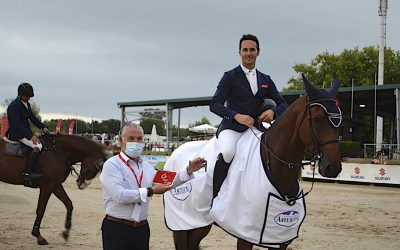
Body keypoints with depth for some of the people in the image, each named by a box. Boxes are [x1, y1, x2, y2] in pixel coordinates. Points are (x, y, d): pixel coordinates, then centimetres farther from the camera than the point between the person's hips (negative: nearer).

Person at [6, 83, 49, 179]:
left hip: (26, 132, 10)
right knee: (37, 146, -25)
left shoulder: (27, 104, 13)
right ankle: (28, 172, -28)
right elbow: (17, 124, -25)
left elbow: (32, 117, 20)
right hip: (16, 134, -10)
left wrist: (43, 127, 4)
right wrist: (31, 136, -33)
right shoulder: (14, 106, -17)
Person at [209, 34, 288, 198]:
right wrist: (236, 116, -23)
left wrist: (273, 112, -11)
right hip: (231, 128, -5)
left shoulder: (266, 80, 17)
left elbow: (282, 104, 14)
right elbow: (214, 104, -6)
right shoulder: (230, 77, 3)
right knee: (228, 152, -35)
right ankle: (216, 195, -20)